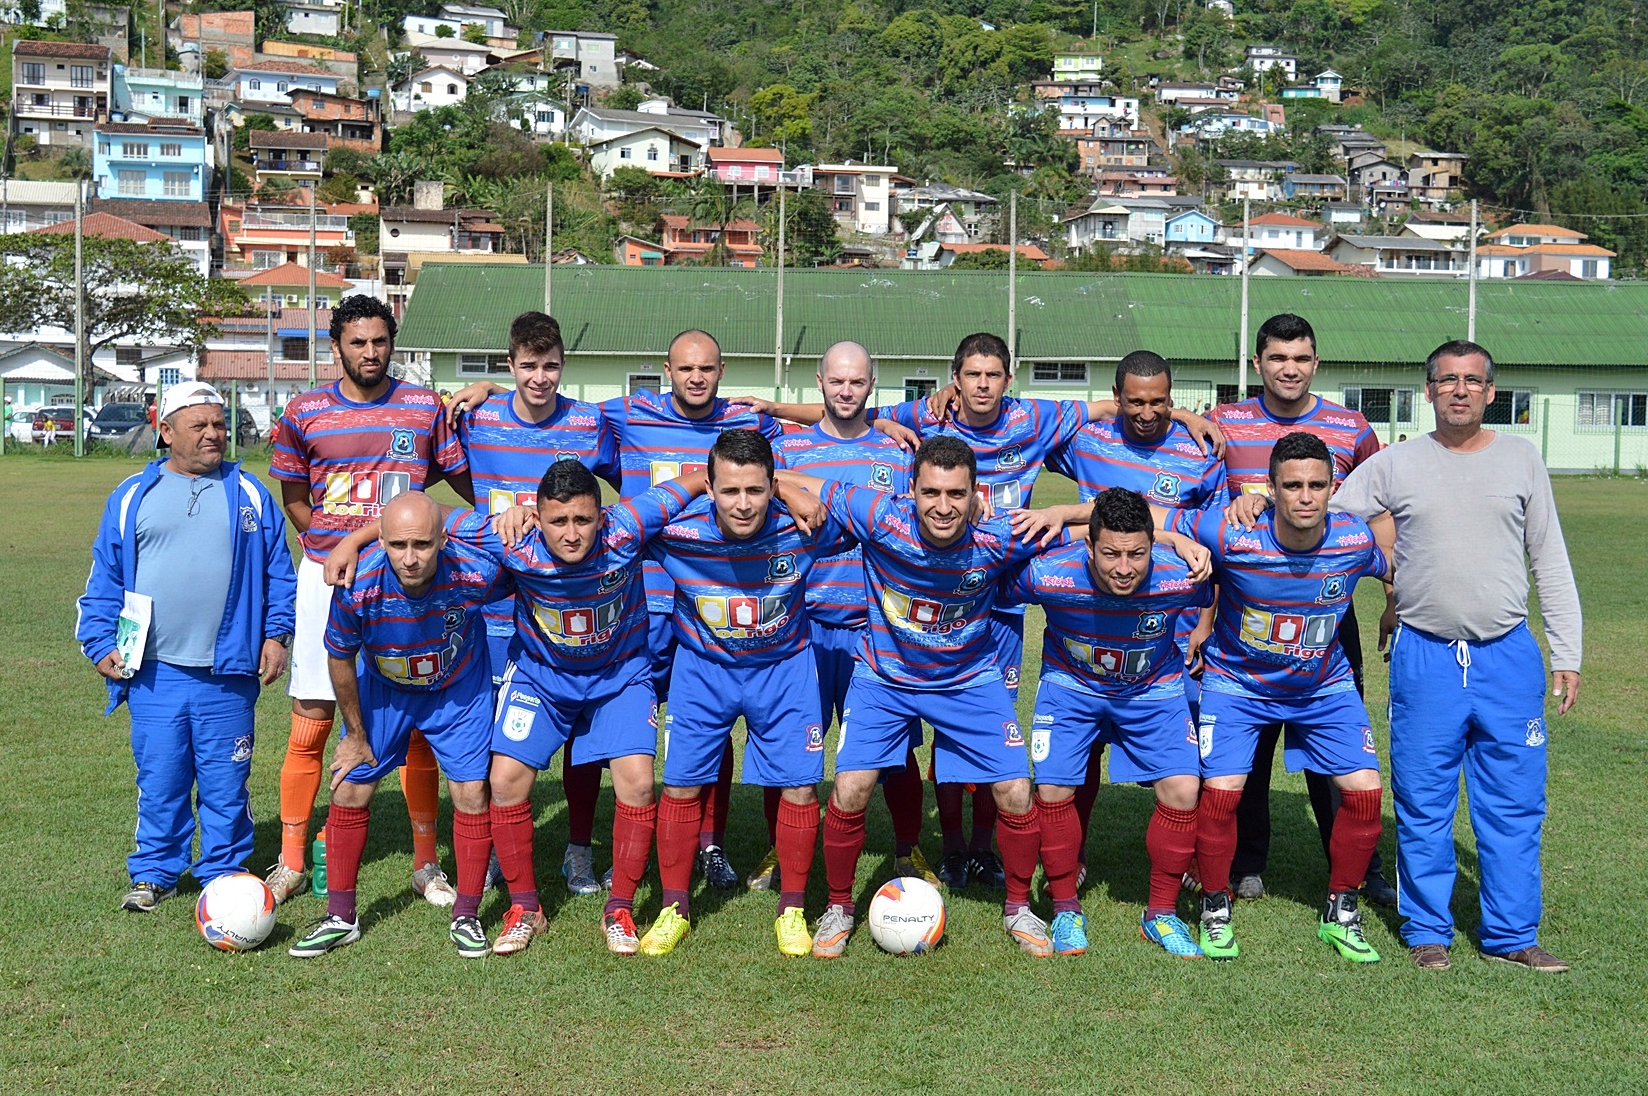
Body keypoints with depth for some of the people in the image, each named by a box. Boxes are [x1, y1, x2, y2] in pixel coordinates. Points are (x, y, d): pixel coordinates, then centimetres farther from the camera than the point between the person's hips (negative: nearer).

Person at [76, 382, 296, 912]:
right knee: (158, 779, 5)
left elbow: (278, 574, 10)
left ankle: (223, 875, 18)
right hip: (154, 674, 0)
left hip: (228, 673, 0)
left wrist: (277, 634, 1)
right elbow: (104, 580, 11)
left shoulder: (248, 494, 7)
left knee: (225, 783, 5)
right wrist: (101, 643, 3)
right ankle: (154, 873, 20)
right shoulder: (132, 497, 8)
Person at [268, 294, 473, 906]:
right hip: (326, 579, 0)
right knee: (310, 726, 3)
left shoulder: (425, 408, 4)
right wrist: (331, 549, 6)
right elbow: (292, 495, 15)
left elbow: (465, 479, 11)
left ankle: (426, 862, 13)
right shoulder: (305, 413, 4)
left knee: (416, 724, 2)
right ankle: (291, 862, 15)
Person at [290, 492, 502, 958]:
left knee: (472, 793, -4)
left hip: (460, 688, -1)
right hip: (382, 689, 1)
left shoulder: (477, 573, -36)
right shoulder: (358, 587, -33)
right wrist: (355, 735, -5)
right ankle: (340, 918, 19)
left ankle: (467, 917, 14)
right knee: (349, 792, 1)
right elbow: (340, 658, -13)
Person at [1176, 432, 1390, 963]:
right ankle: (1216, 910, 8)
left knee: (1365, 791, -5)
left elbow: (1400, 571, 6)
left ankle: (1341, 914, 17)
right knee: (1220, 791, -16)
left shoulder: (1355, 539, -19)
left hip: (1324, 685, 3)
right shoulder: (1232, 535, -29)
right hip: (1237, 682, -3)